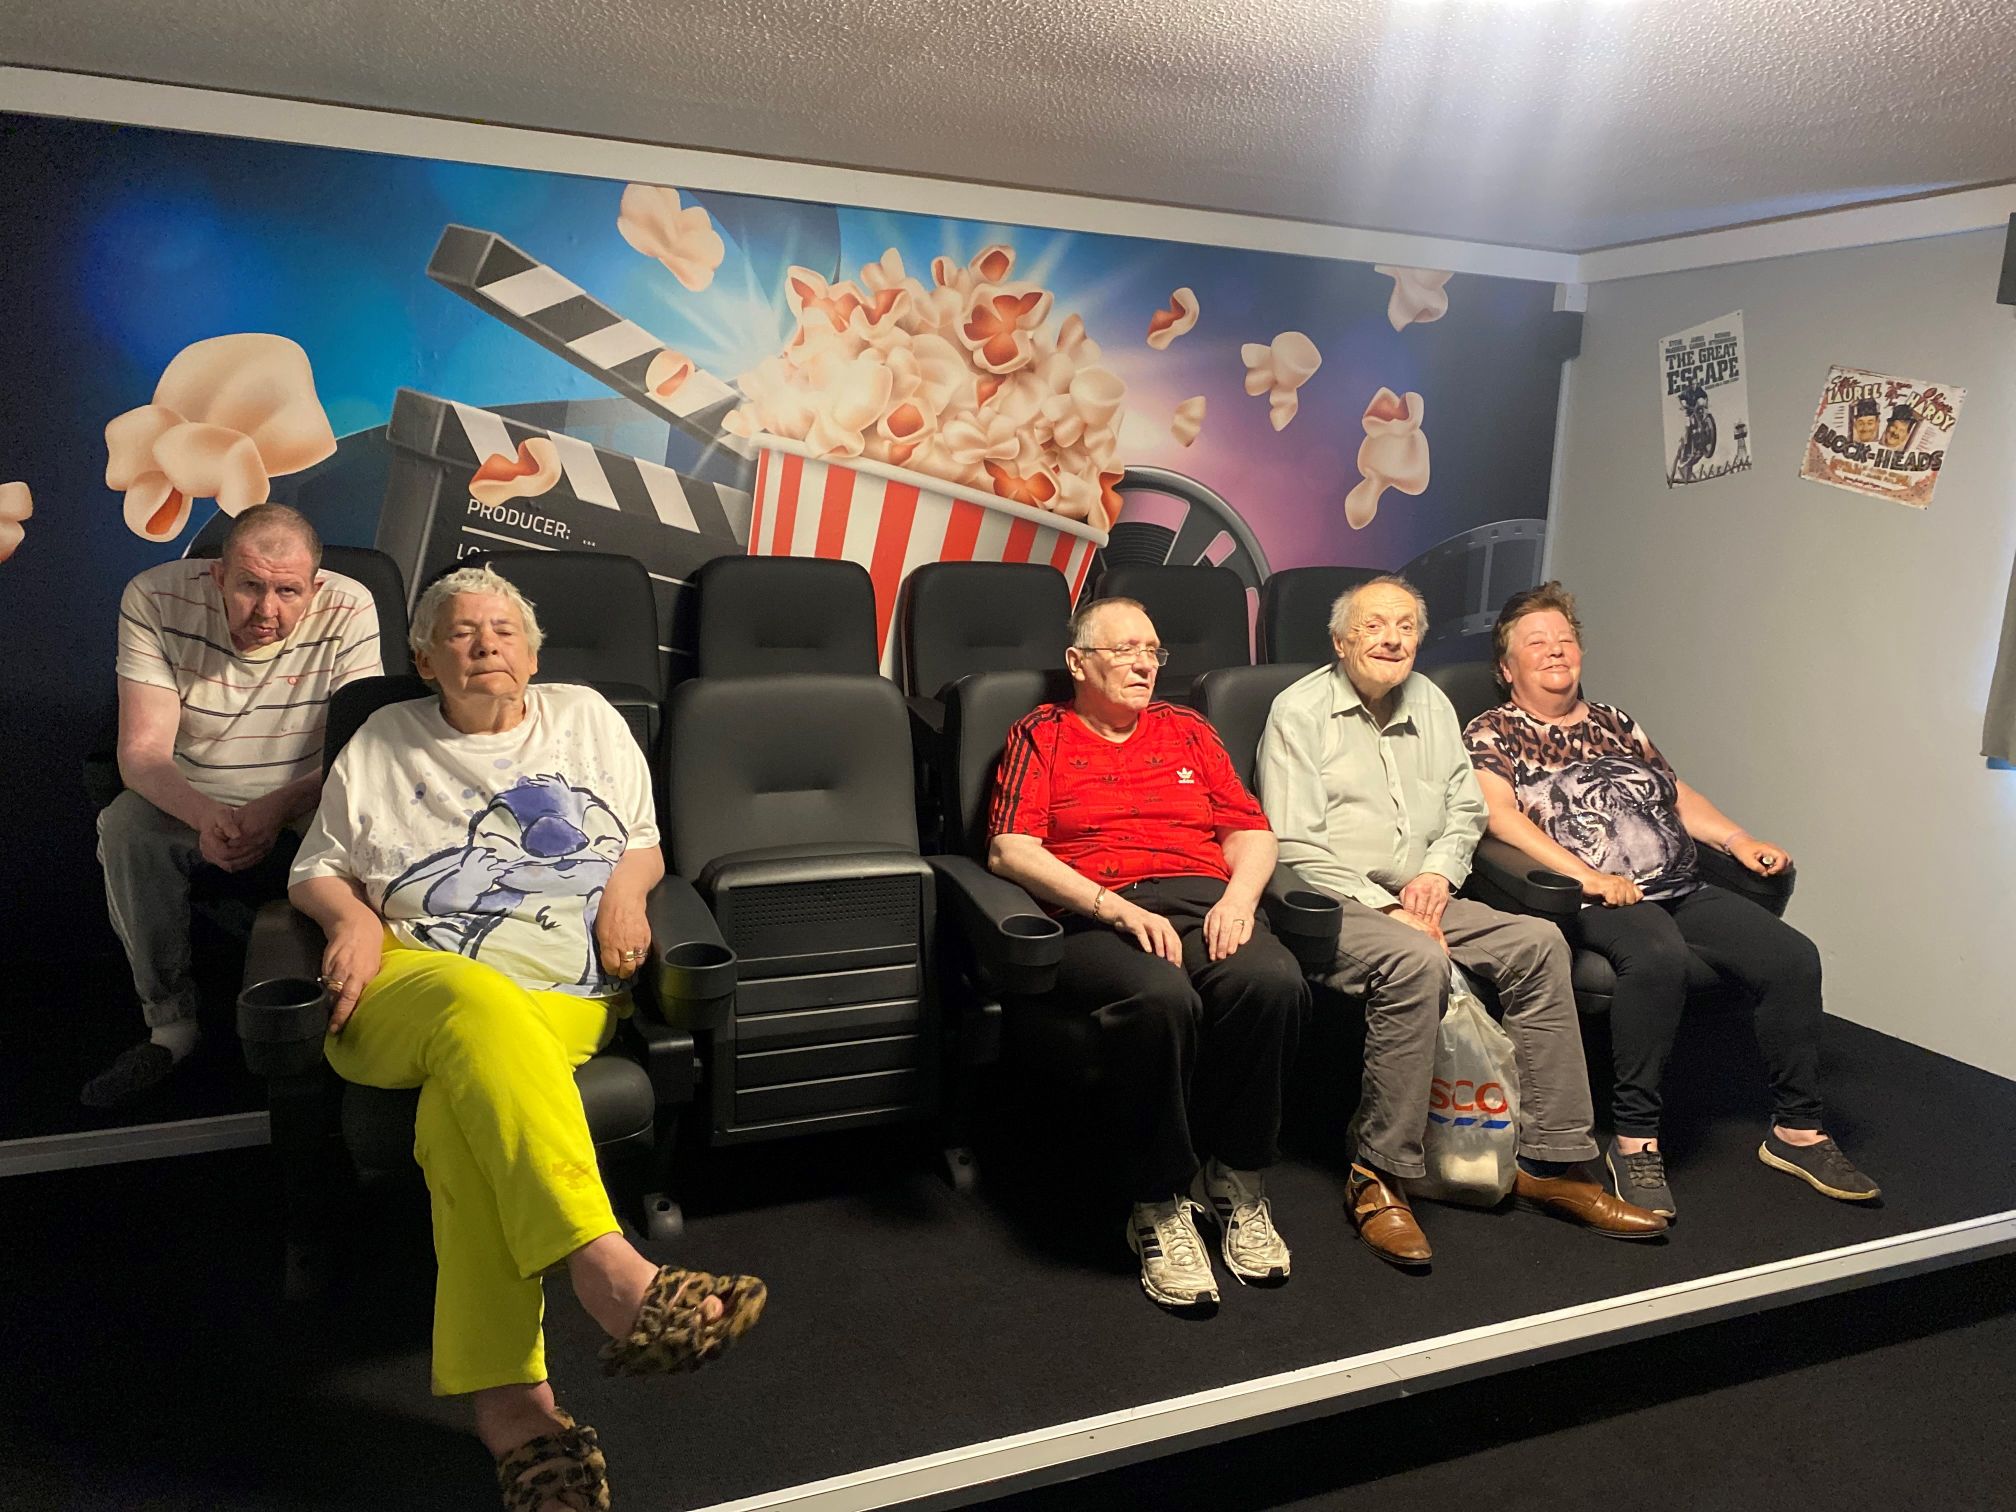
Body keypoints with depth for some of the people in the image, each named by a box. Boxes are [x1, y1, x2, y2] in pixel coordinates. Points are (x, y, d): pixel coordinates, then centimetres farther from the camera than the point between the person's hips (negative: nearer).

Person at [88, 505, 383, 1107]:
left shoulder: (348, 610, -15)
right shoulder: (155, 599, -13)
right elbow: (142, 751, -18)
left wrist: (276, 809, -35)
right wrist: (204, 816, -39)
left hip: (303, 812, -1)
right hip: (192, 807, 1)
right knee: (125, 823, -29)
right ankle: (170, 1020, -14)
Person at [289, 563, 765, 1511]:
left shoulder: (585, 718, 23)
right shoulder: (382, 742, 23)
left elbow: (646, 841, 25)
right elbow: (316, 870, 23)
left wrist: (628, 883, 2)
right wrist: (352, 917, 1)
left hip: (564, 991, 0)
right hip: (407, 981, 0)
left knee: (463, 1098, -36)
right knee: (477, 1002, -40)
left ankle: (502, 1395, -42)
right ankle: (606, 1267, -54)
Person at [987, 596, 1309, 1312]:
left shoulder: (1187, 730, 27)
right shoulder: (1039, 737, 15)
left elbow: (1252, 831, 20)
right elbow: (1009, 849, 0)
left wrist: (1237, 898, -3)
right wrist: (1118, 908, -12)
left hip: (1204, 902, 4)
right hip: (1096, 917, -3)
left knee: (1273, 981, -32)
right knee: (1161, 999, -38)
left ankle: (1237, 1184, -11)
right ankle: (1160, 1206, -18)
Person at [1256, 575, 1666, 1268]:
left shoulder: (1431, 703, 18)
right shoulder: (1300, 711, -4)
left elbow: (1465, 810, 19)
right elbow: (1295, 845, -11)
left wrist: (1438, 873, -2)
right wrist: (1386, 909, -17)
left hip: (1417, 896, 7)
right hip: (1335, 902, -6)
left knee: (1538, 942, -15)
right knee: (1415, 961, -35)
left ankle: (1551, 1161, -9)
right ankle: (1381, 1174, -26)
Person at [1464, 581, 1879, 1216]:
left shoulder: (1615, 724, 27)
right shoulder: (1491, 733, 7)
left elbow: (1679, 796, 27)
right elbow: (1500, 814, -10)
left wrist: (1738, 839, 8)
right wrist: (1584, 875, -20)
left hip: (1681, 889, 7)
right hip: (1595, 901, -6)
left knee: (1792, 955, -14)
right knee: (1658, 955, -37)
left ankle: (1797, 1129, -1)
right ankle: (1635, 1140, -26)